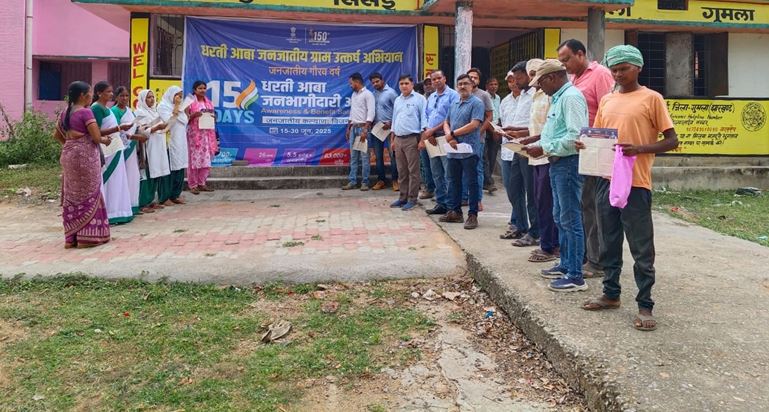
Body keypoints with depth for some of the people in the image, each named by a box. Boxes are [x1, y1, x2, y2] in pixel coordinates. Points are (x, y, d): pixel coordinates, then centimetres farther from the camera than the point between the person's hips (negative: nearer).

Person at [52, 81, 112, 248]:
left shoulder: (65, 113, 12)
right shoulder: (86, 112, -13)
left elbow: (57, 135, 21)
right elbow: (96, 137, -18)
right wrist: (105, 140, 2)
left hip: (68, 156, 8)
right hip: (85, 156, -8)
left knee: (71, 195, 11)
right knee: (88, 195, 1)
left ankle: (71, 237, 15)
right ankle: (86, 236, 3)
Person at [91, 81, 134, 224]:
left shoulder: (106, 108, 14)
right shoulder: (96, 108, -13)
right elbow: (97, 132, -19)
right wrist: (118, 128, -24)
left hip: (115, 149, 9)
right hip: (106, 151, -9)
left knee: (115, 182, 11)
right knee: (107, 182, -4)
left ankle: (114, 213, 18)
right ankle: (106, 215, 2)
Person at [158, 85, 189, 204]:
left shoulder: (178, 107, 19)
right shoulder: (163, 106, -4)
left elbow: (185, 122, 18)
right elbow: (168, 122, -16)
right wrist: (175, 109, -15)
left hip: (180, 142, 8)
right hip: (170, 142, -8)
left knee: (180, 167, 6)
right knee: (171, 168, -7)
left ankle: (176, 194, 13)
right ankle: (166, 196, -2)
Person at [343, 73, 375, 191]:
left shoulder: (368, 94, -8)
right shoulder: (354, 95, 18)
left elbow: (371, 113, -15)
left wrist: (365, 130, -21)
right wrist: (348, 128, 18)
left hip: (363, 127, -8)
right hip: (353, 127, 8)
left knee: (364, 156, -5)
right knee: (353, 156, 6)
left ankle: (365, 182, 0)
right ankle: (352, 181, 8)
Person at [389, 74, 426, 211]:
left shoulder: (419, 99, -3)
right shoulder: (397, 100, 17)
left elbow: (424, 119, -8)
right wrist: (393, 140, 18)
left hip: (412, 139, -7)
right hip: (398, 139, 7)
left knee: (413, 171, -4)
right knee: (402, 171, 11)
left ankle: (412, 199, 1)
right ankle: (403, 197, 18)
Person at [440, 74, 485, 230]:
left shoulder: (476, 103, -6)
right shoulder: (454, 104, 16)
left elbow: (474, 125, -16)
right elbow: (446, 123, 16)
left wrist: (453, 134, -11)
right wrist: (449, 138, -5)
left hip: (469, 150, -7)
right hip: (453, 150, 7)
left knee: (472, 182, -1)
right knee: (455, 181, 13)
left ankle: (473, 215, 4)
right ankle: (455, 212, 23)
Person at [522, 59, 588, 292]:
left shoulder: (571, 97, -15)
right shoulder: (558, 98, 16)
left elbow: (576, 136, -24)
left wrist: (544, 148, -18)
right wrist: (536, 146, 8)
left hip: (569, 163, -10)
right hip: (557, 164, 10)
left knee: (570, 220, -6)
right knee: (560, 218, 17)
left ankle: (575, 276, 0)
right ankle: (565, 265, 29)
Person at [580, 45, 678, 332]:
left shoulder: (651, 98, -3)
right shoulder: (606, 101, 14)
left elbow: (671, 140, -4)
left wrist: (640, 149, -20)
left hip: (636, 183, -6)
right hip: (606, 179, 6)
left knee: (641, 248, -1)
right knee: (609, 243, 14)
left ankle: (645, 306, 7)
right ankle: (611, 294, 27)